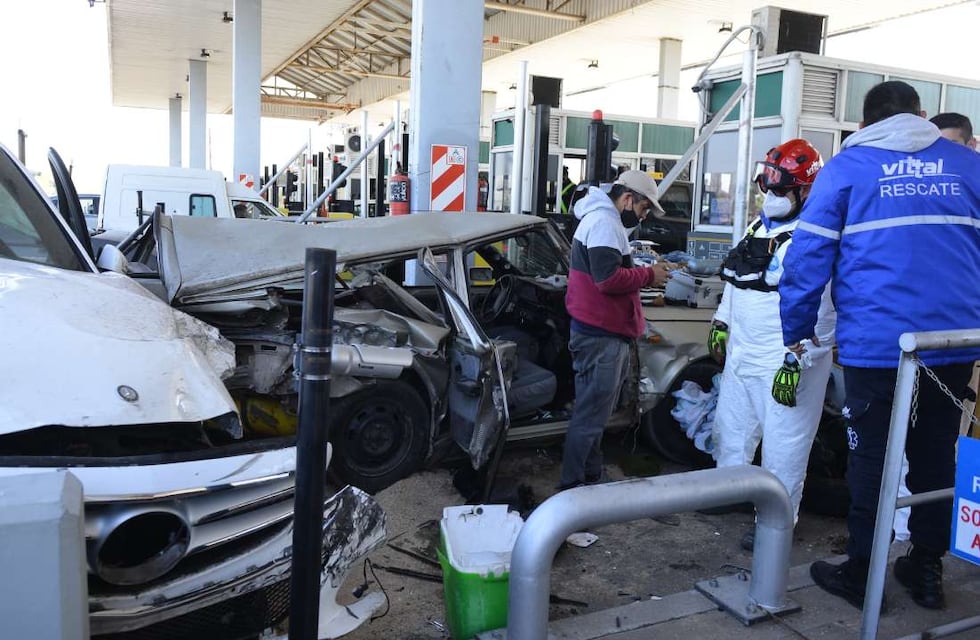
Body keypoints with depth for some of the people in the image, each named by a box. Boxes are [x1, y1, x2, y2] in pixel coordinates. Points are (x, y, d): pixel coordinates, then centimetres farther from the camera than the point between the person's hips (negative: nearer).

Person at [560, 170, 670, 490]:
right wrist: (648, 275, -11)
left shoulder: (602, 219, 20)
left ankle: (592, 477, 29)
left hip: (604, 333, 11)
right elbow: (608, 279, -25)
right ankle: (571, 487, 4)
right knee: (590, 415, -5)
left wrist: (642, 272, 8)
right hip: (601, 336, -11)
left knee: (596, 411, 18)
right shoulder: (604, 222, -15)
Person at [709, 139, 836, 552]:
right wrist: (721, 323, 21)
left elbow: (814, 308, -24)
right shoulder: (759, 227, 13)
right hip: (742, 354, 9)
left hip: (785, 362, -9)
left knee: (783, 444, 2)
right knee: (730, 427, 22)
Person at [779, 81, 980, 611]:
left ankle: (861, 575, 18)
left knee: (872, 459, 7)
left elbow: (808, 256, -5)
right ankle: (927, 570, 28)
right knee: (935, 456, 16)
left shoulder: (846, 168, 1)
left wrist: (796, 330, 3)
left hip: (876, 345, -3)